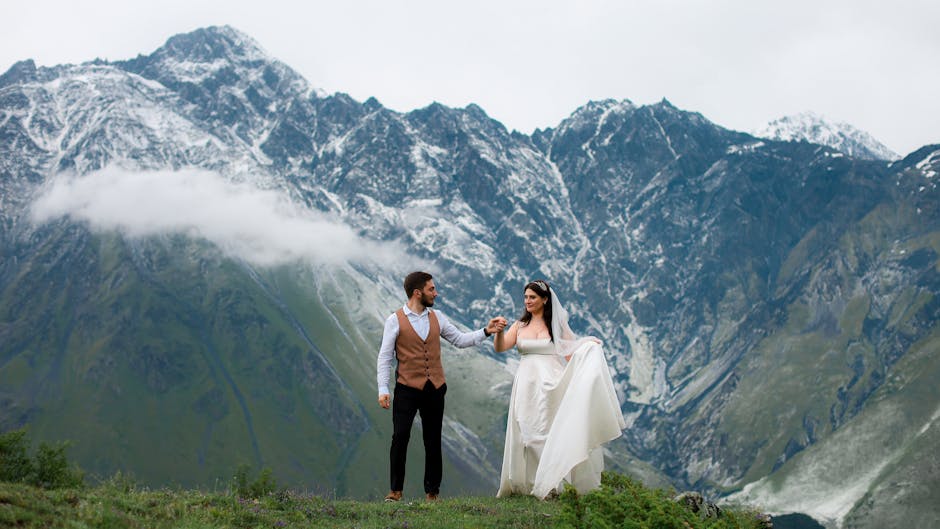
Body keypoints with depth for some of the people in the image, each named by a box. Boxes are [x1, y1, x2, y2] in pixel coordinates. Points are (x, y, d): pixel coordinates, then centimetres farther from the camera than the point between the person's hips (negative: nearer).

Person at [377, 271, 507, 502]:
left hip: (434, 389, 4)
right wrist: (383, 390, -10)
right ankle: (396, 489, 1)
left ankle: (432, 490, 16)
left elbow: (460, 339, 16)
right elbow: (384, 357, -3)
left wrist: (486, 331, 4)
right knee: (400, 437, -9)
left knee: (433, 440, 7)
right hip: (407, 389, -4)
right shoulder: (395, 320, -2)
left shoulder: (437, 318, 11)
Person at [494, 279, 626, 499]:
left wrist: (588, 347, -16)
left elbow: (571, 354, 1)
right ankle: (525, 483, 10)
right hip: (526, 386, 3)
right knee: (526, 435, 3)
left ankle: (552, 484, -2)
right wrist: (499, 332, -19)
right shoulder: (520, 326, 11)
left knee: (550, 433, -5)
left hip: (550, 387, -3)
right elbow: (500, 348, -1)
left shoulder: (557, 324, 3)